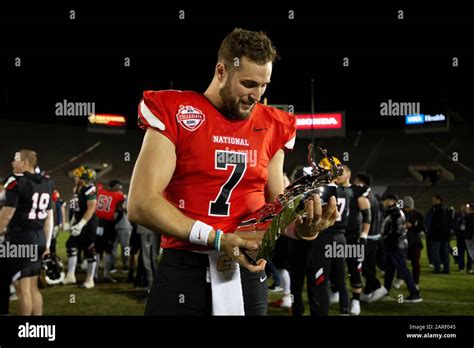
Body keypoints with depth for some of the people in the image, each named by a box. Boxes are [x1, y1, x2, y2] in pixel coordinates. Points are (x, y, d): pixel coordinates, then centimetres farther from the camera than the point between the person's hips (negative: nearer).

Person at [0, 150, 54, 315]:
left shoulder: (16, 181, -12)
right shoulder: (46, 183, 11)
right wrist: (47, 243, 20)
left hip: (20, 238, -7)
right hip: (39, 238, 8)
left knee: (23, 288, -2)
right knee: (33, 286, 14)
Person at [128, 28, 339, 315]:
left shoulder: (272, 127, 7)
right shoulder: (174, 113, -6)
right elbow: (141, 205, -13)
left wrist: (300, 227, -10)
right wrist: (216, 239, -19)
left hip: (247, 272, 4)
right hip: (184, 271, -4)